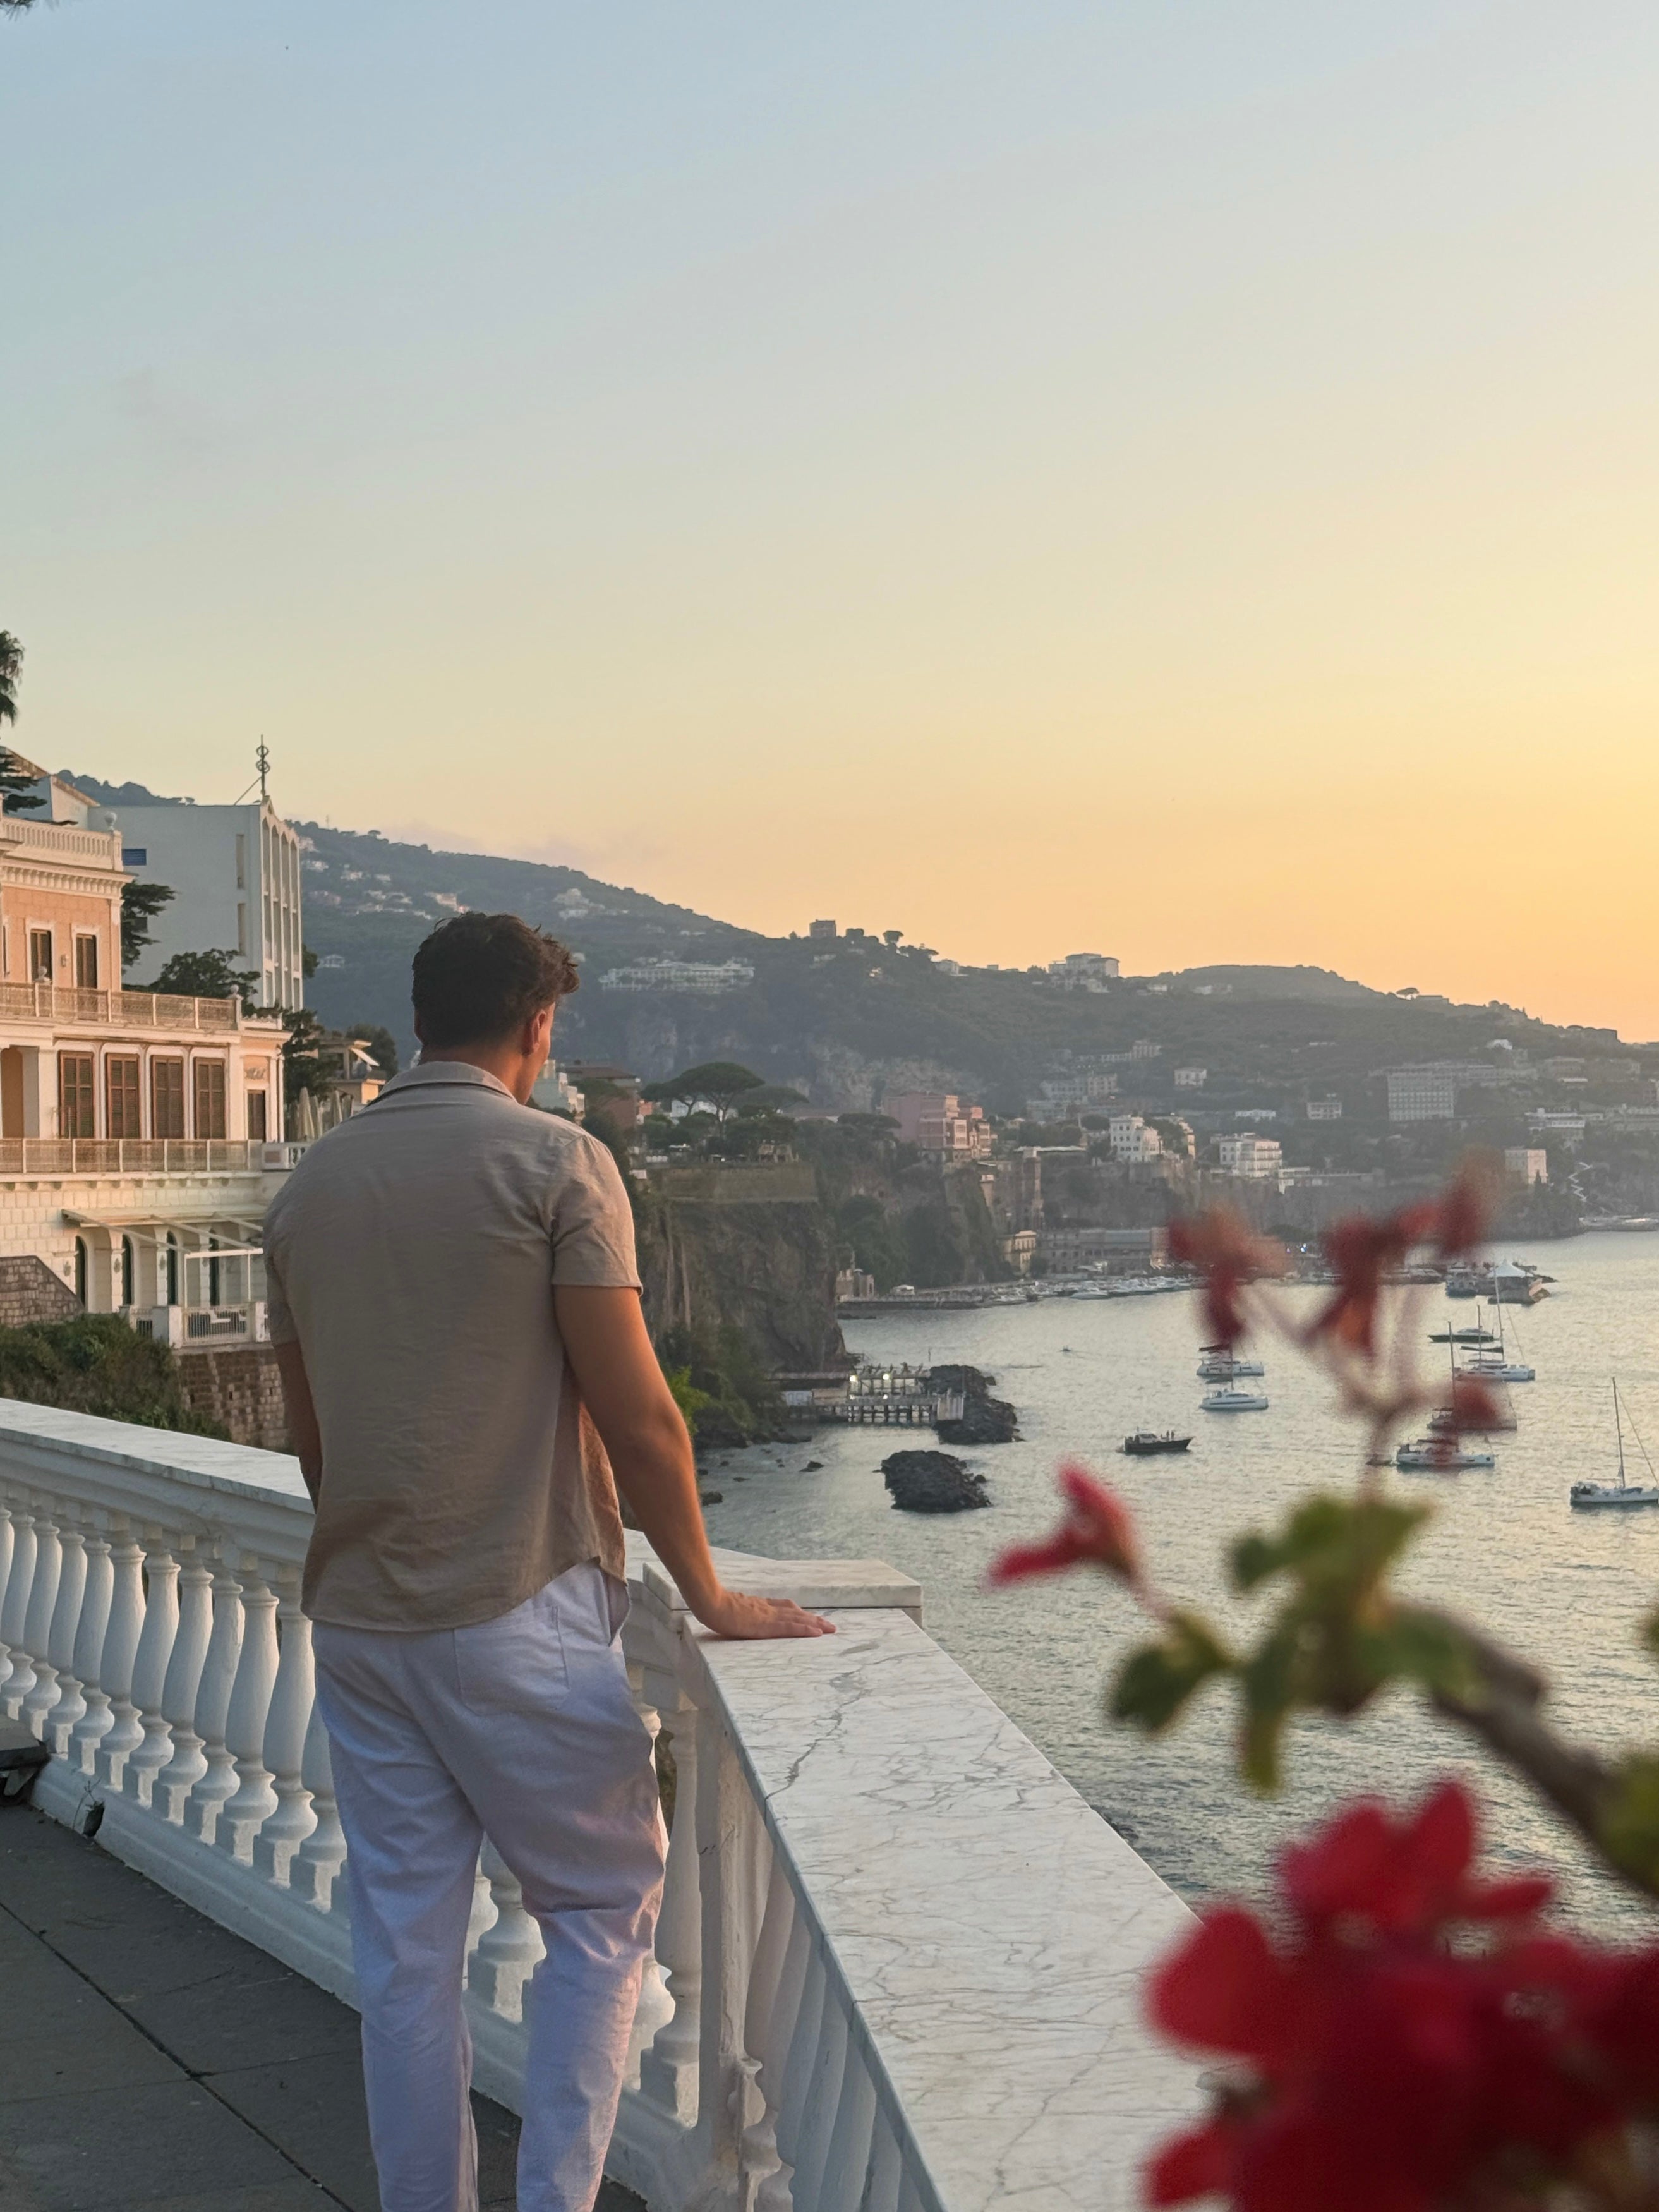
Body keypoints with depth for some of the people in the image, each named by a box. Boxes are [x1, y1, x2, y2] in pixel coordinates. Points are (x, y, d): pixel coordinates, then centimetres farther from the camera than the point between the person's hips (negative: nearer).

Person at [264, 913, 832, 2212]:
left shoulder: (309, 1187, 9)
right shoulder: (556, 1162, -9)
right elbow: (635, 1412, -11)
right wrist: (710, 1596, -2)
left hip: (358, 1620, 5)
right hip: (520, 1617, -5)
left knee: (404, 1955, 11)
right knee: (604, 1909, 10)